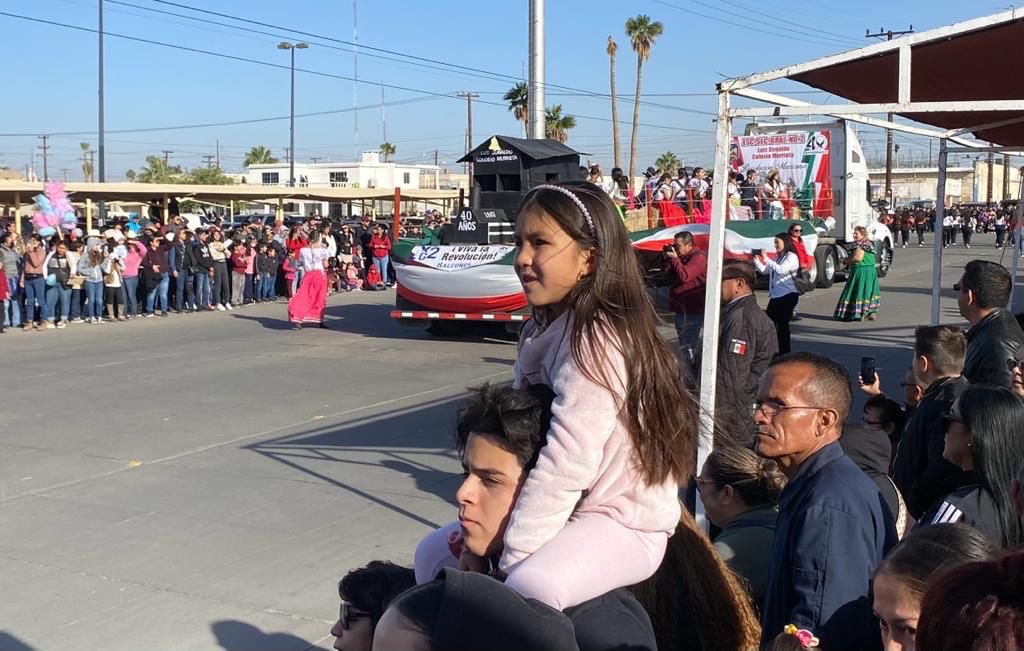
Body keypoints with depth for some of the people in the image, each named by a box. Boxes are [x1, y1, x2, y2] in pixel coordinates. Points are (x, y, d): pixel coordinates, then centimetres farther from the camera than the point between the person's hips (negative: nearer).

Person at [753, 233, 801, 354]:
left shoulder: (792, 257, -7)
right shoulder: (778, 257, 16)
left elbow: (781, 270, -24)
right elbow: (764, 270, 20)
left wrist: (766, 259, -23)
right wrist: (756, 259, 6)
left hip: (787, 296, -8)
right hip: (775, 296, 8)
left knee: (782, 324, -6)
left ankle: (785, 353, 0)